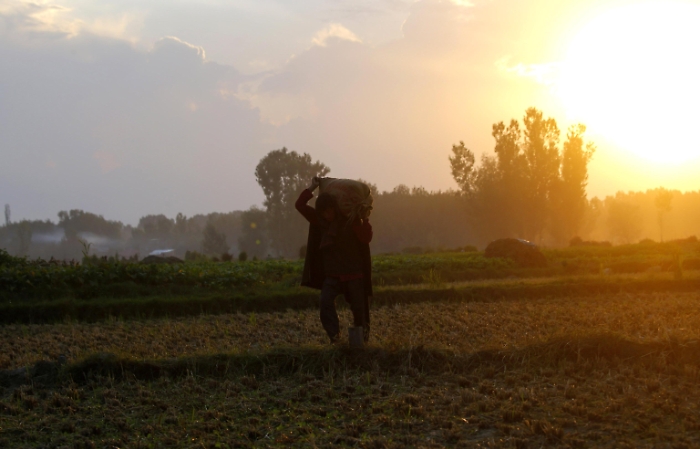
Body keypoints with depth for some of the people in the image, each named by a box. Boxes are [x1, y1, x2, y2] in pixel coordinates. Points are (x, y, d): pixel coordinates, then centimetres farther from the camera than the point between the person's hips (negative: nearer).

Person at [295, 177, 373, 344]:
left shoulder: (351, 221, -9)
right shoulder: (319, 220, 2)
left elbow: (366, 238, -21)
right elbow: (300, 205, 0)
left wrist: (364, 220, -30)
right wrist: (312, 188, -5)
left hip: (354, 273, -2)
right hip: (332, 274, 2)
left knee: (358, 306, 5)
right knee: (326, 301, -22)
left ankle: (362, 335, 28)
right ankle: (334, 336, -24)